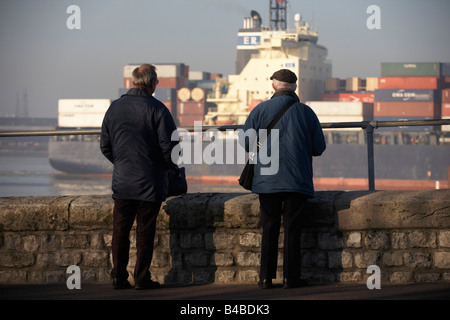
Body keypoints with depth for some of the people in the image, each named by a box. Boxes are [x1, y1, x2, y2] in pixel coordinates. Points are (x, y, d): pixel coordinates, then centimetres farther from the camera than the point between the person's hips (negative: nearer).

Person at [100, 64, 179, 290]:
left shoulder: (115, 108, 4)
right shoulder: (156, 109, -11)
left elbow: (105, 146, 11)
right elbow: (170, 146, -12)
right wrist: (171, 164, 9)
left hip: (122, 180, 4)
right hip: (150, 182, -3)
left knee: (120, 230, 9)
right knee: (145, 230, 3)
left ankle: (119, 277, 10)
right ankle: (142, 278, 6)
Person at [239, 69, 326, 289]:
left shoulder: (261, 110, 0)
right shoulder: (306, 112, 2)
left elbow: (245, 142, 1)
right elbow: (319, 148, 5)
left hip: (267, 180, 0)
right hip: (297, 180, 0)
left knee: (269, 228, 6)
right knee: (292, 227, 4)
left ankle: (266, 277, 5)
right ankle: (290, 277, 1)